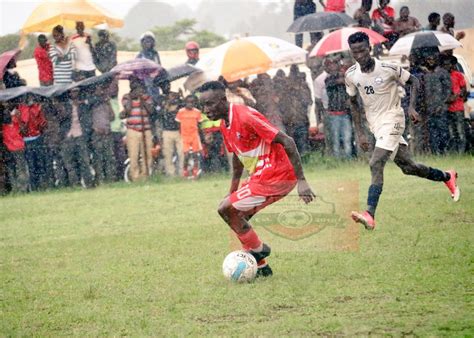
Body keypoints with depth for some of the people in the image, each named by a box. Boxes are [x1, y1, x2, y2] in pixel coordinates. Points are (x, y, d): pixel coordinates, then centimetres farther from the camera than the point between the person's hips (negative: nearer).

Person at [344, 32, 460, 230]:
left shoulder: (388, 69, -16)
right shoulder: (351, 75, -3)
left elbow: (413, 81, -1)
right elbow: (354, 103, 12)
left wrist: (411, 106, -15)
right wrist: (359, 133, 8)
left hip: (392, 120, -6)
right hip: (375, 125, 6)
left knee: (376, 164, -23)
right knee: (408, 167, 12)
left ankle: (370, 215, -31)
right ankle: (447, 177, 38)